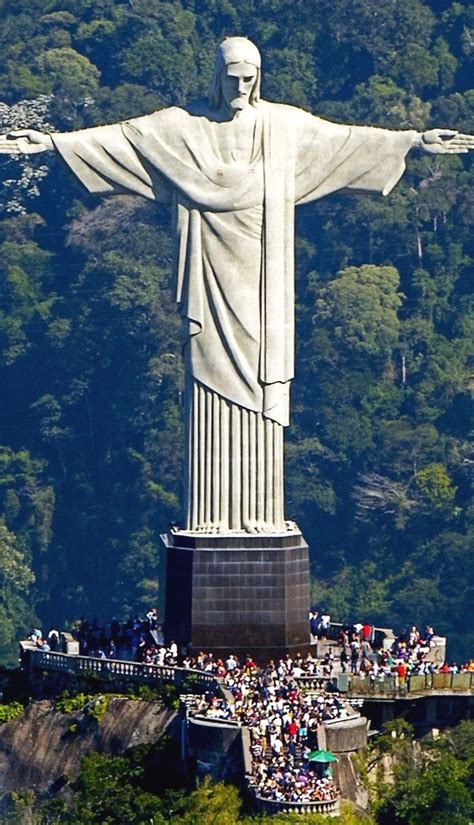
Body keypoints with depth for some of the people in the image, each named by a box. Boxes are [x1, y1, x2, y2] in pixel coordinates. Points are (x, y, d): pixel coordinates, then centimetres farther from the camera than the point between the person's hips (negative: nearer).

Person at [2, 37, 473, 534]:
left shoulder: (286, 124, 9)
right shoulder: (182, 126, 5)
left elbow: (346, 139, 13)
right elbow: (119, 137, 2)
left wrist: (415, 141, 12)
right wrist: (53, 143, -6)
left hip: (260, 278, 1)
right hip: (210, 276, -1)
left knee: (259, 385, -2)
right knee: (210, 381, -5)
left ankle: (258, 514, -1)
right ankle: (210, 516, -5)